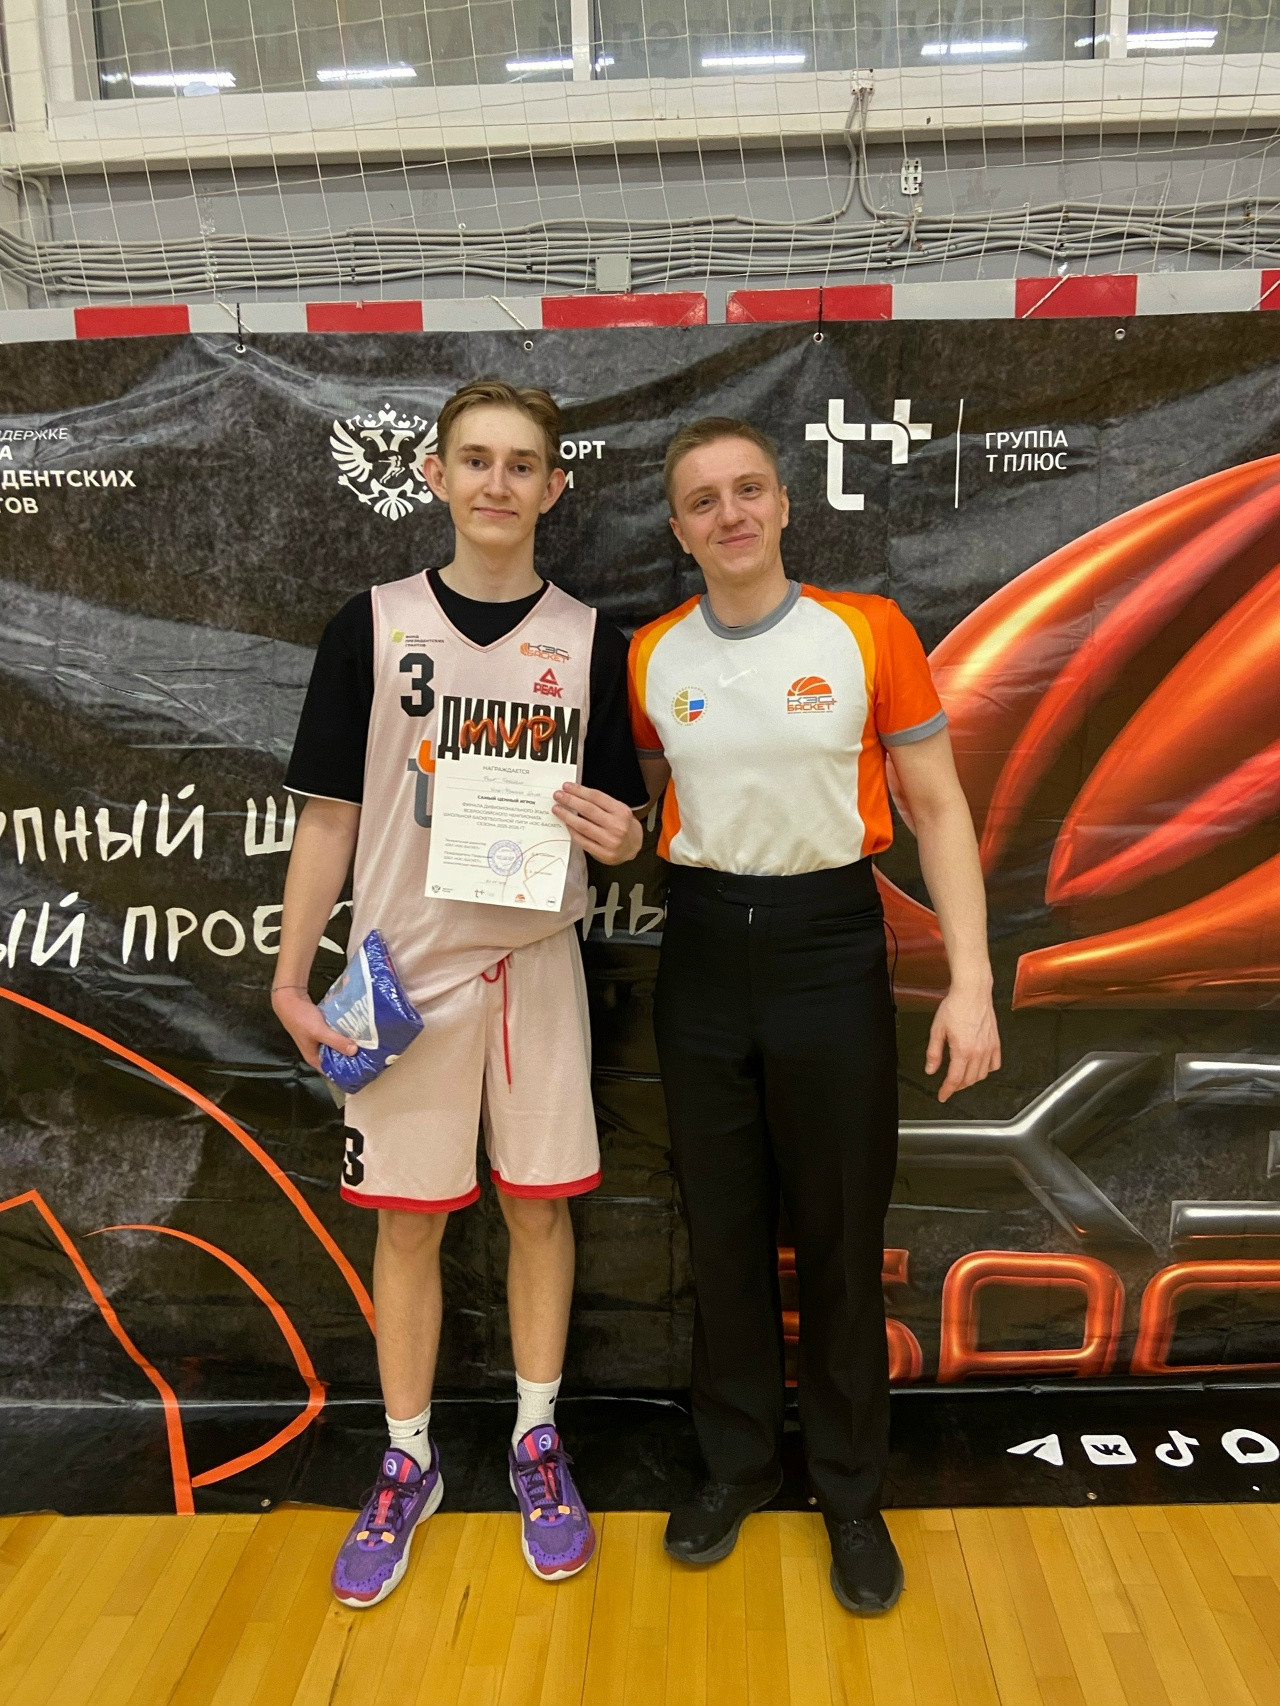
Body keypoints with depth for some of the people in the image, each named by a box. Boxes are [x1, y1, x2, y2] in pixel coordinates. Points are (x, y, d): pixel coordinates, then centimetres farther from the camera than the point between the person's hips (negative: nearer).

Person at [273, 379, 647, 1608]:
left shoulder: (590, 641, 2)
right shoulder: (372, 625, -1)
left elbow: (622, 816, 7)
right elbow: (329, 813, 1)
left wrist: (618, 834, -16)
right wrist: (291, 975, -3)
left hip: (535, 963, 1)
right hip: (407, 963, 0)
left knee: (539, 1207, 9)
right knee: (407, 1219, 9)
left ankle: (537, 1443, 31)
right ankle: (407, 1464, 29)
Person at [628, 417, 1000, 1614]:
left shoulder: (867, 633, -6)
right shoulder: (653, 657, 2)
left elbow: (937, 807, -4)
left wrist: (969, 979, -9)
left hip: (830, 944, -2)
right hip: (702, 951, 3)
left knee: (840, 1236, 8)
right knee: (721, 1226, 14)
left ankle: (851, 1493, 31)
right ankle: (738, 1460, 36)